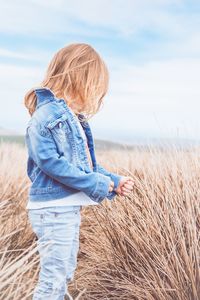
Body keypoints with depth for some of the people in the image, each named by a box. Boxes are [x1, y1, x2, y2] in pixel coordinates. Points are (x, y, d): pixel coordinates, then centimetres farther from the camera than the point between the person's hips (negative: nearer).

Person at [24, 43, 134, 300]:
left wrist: (114, 181, 3)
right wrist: (99, 184, -21)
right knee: (53, 279, -1)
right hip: (52, 210, -10)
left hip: (70, 208, 10)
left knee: (65, 274, 22)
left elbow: (86, 163, 17)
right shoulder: (46, 116, -17)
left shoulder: (75, 119, 13)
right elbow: (51, 162, -26)